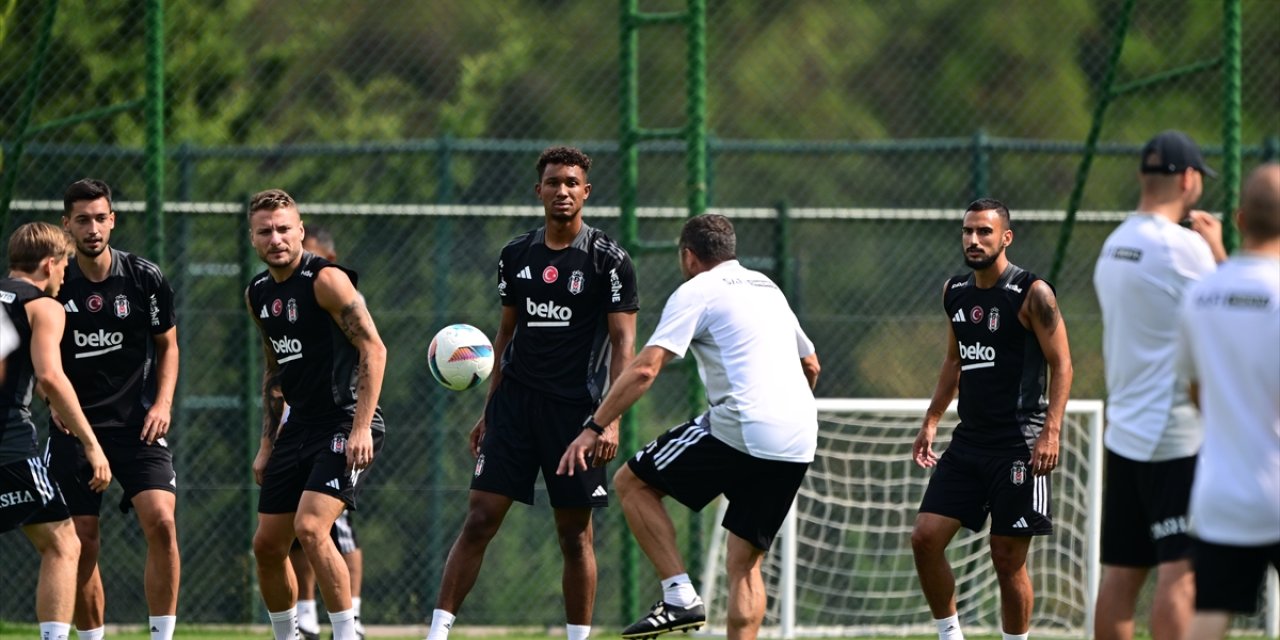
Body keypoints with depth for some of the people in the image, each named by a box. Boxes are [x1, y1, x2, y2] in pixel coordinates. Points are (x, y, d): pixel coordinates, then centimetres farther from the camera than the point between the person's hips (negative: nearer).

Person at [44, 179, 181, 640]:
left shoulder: (145, 278, -1)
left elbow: (168, 345, 11)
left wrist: (162, 403, -2)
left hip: (137, 424, -1)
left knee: (161, 521, -18)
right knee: (81, 545, 0)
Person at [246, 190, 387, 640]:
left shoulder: (326, 279, -12)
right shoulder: (258, 294, 12)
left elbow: (373, 348, -16)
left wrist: (361, 428, -23)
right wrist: (267, 443, 19)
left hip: (346, 422, -8)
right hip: (300, 426, 8)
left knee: (310, 527, -23)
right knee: (267, 545, 7)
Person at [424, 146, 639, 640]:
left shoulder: (608, 260, -5)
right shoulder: (516, 256, 9)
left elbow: (623, 343, -7)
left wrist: (611, 418, -15)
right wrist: (488, 410, 16)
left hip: (575, 409, -3)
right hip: (516, 401, 4)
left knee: (574, 534, 2)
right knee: (479, 520, -4)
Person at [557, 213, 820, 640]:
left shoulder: (696, 292, 1)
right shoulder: (767, 289, 23)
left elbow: (644, 370, -10)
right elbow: (811, 366, 34)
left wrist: (594, 428, -8)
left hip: (737, 431, -7)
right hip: (798, 444, 7)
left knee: (631, 481, 9)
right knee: (745, 565, 14)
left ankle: (680, 598, -2)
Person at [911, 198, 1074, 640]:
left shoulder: (1032, 294, -9)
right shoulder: (955, 293, 10)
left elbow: (1061, 364, -10)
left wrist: (1051, 431, -20)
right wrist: (931, 421, 18)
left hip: (1020, 442, -6)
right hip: (969, 439, 6)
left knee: (1008, 556, -3)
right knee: (926, 538, -3)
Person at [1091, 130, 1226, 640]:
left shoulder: (1114, 247, 13)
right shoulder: (1184, 247, -13)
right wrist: (1218, 250, 3)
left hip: (1125, 435, 8)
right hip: (1177, 438, -8)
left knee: (1120, 573, 8)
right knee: (1179, 572, -9)